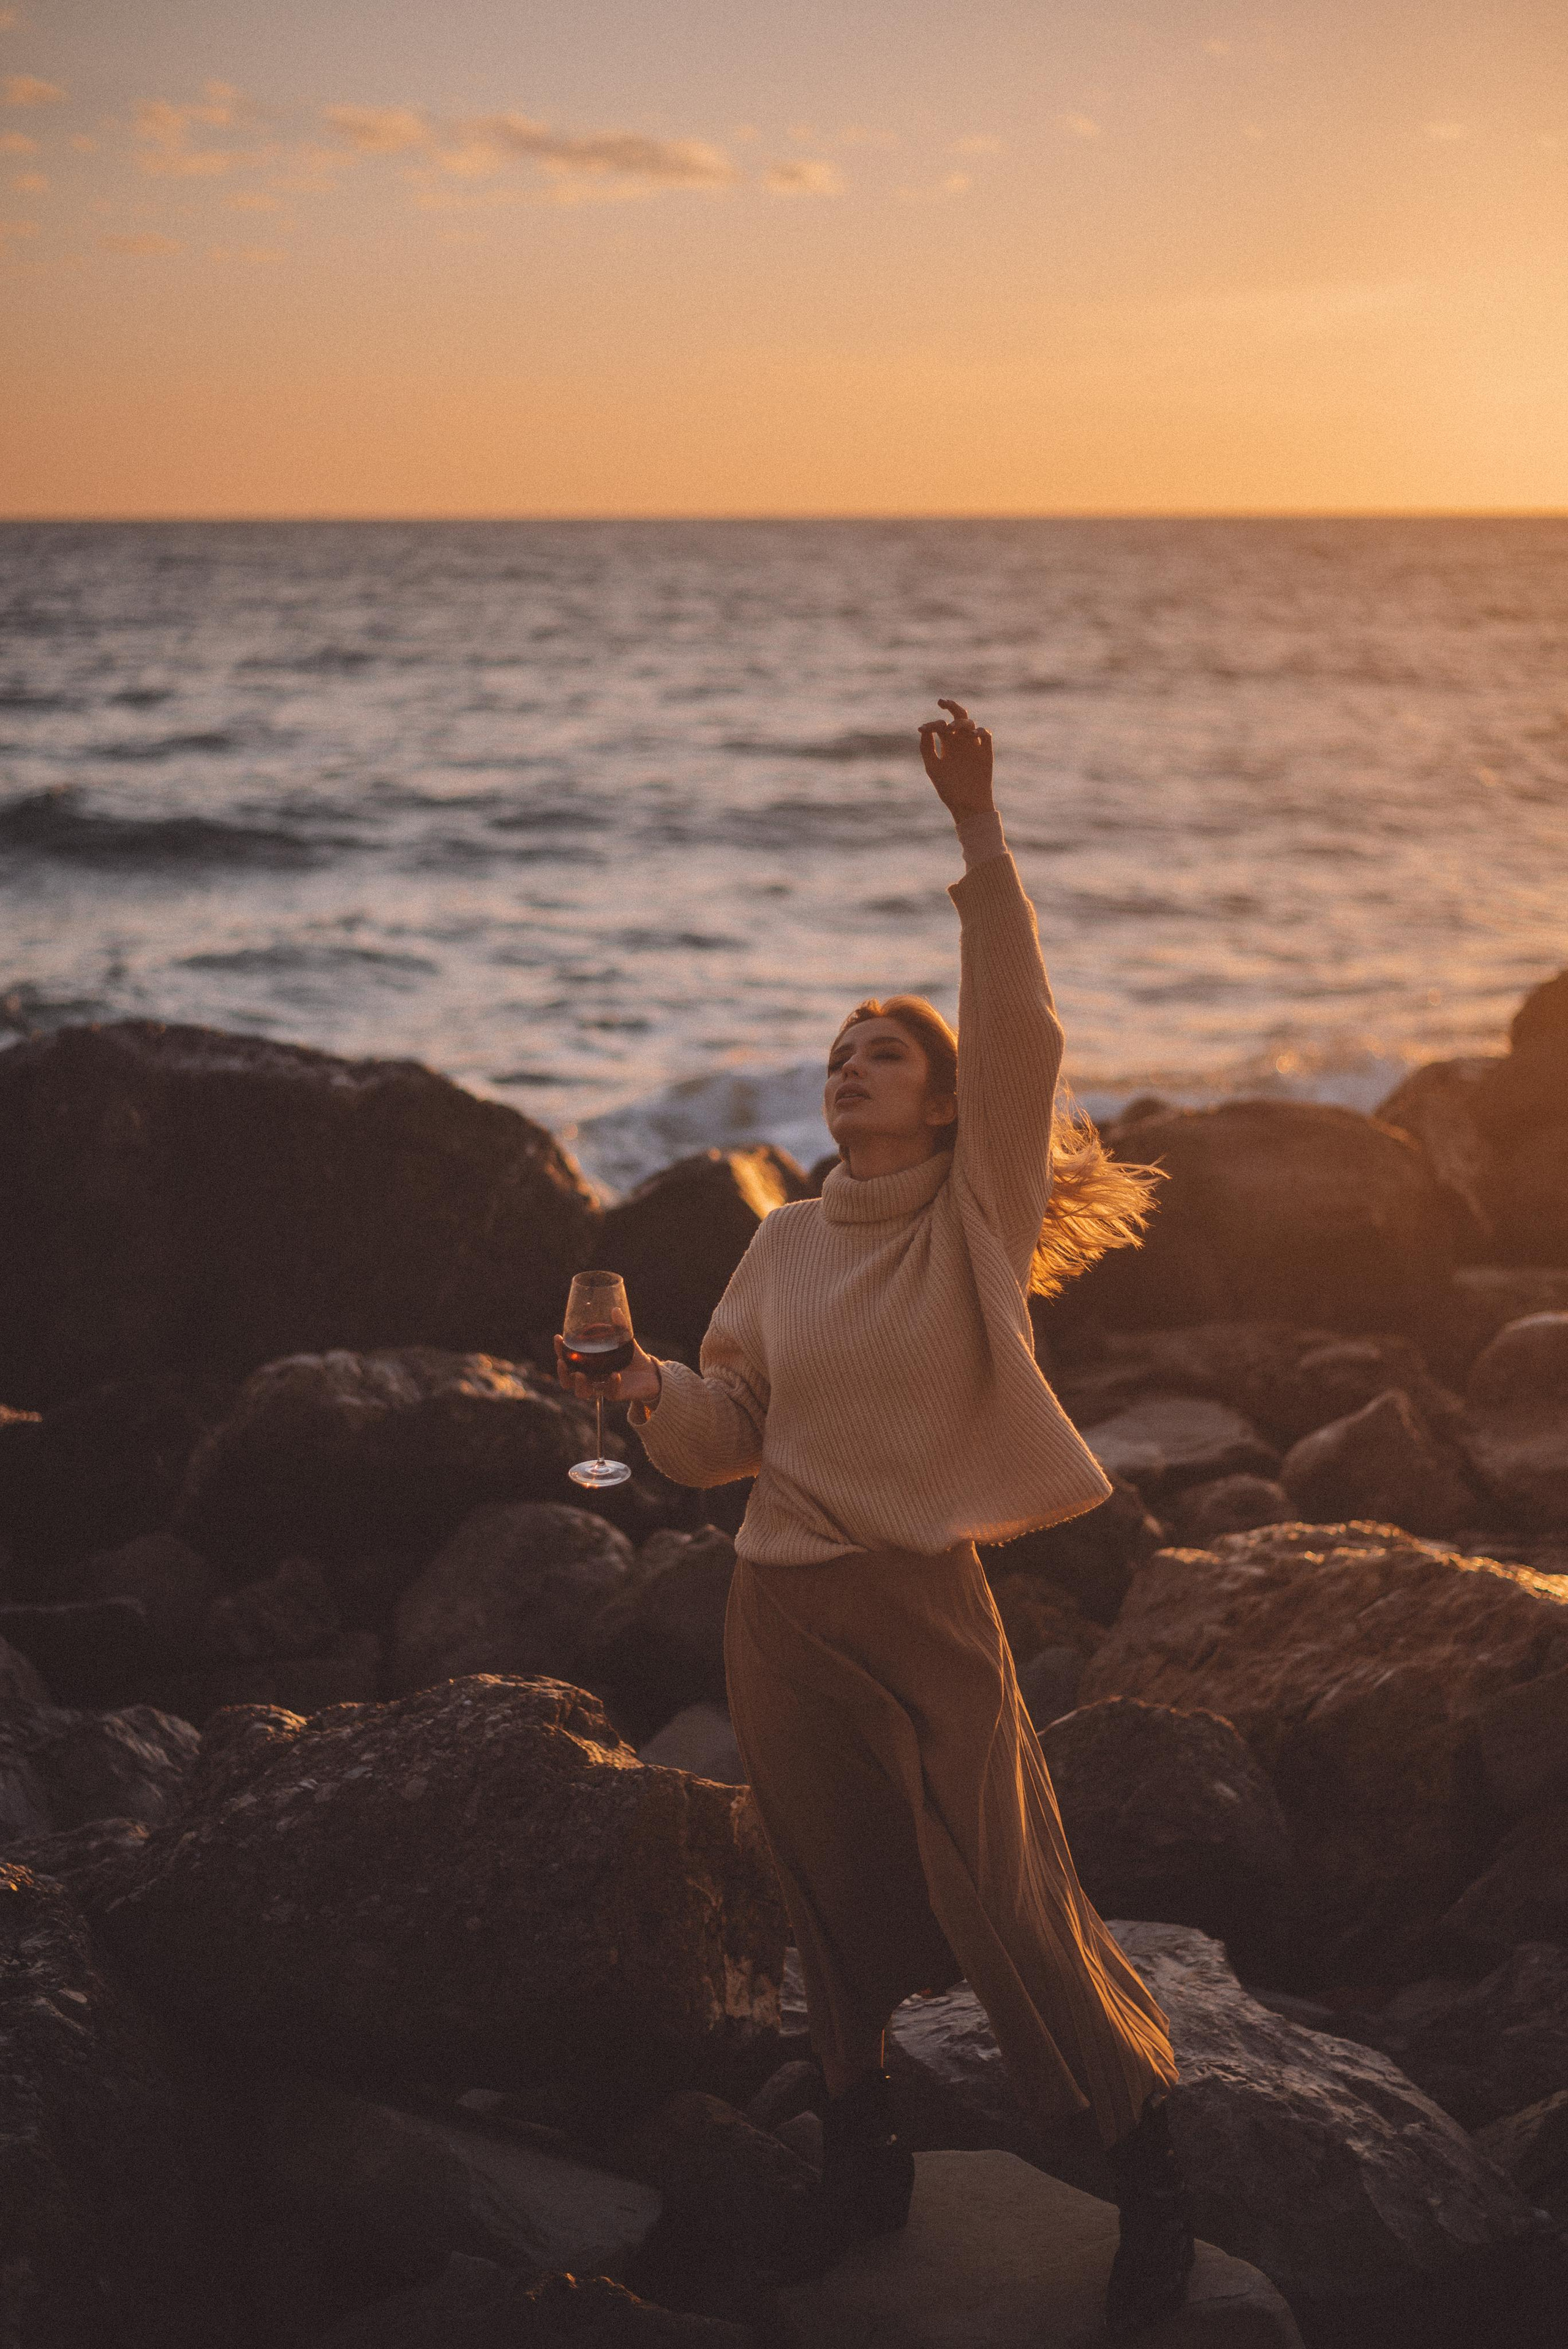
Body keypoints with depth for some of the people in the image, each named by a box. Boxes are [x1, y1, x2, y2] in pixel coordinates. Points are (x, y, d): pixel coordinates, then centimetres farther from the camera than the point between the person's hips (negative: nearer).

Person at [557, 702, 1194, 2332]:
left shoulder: (977, 1220, -3)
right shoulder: (784, 1246, 8)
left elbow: (1020, 1038, -18)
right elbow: (728, 1436, 9)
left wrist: (979, 838, -24)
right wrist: (648, 1390, -13)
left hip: (926, 1605, -4)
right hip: (780, 1613, 4)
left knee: (1007, 1908, -2)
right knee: (832, 1896, 14)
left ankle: (1149, 2171, 19)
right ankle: (856, 2112, 39)